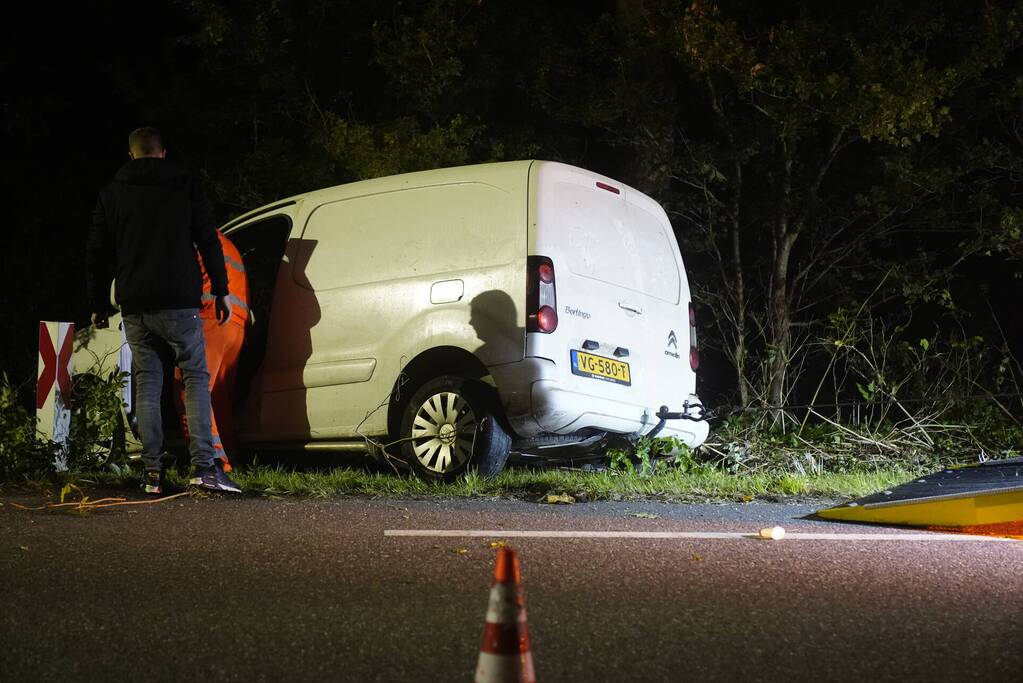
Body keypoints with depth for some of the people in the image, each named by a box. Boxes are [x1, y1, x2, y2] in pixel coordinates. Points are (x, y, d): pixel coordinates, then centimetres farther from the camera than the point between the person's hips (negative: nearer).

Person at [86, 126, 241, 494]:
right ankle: (203, 465, -12)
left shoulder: (111, 193, 12)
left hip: (134, 306, 3)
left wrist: (98, 303, 19)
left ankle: (152, 471, 2)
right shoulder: (184, 184, 5)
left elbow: (97, 254, 13)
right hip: (177, 302, -2)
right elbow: (208, 241, 2)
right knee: (196, 377, 1)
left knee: (147, 383, 7)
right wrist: (221, 290, 6)